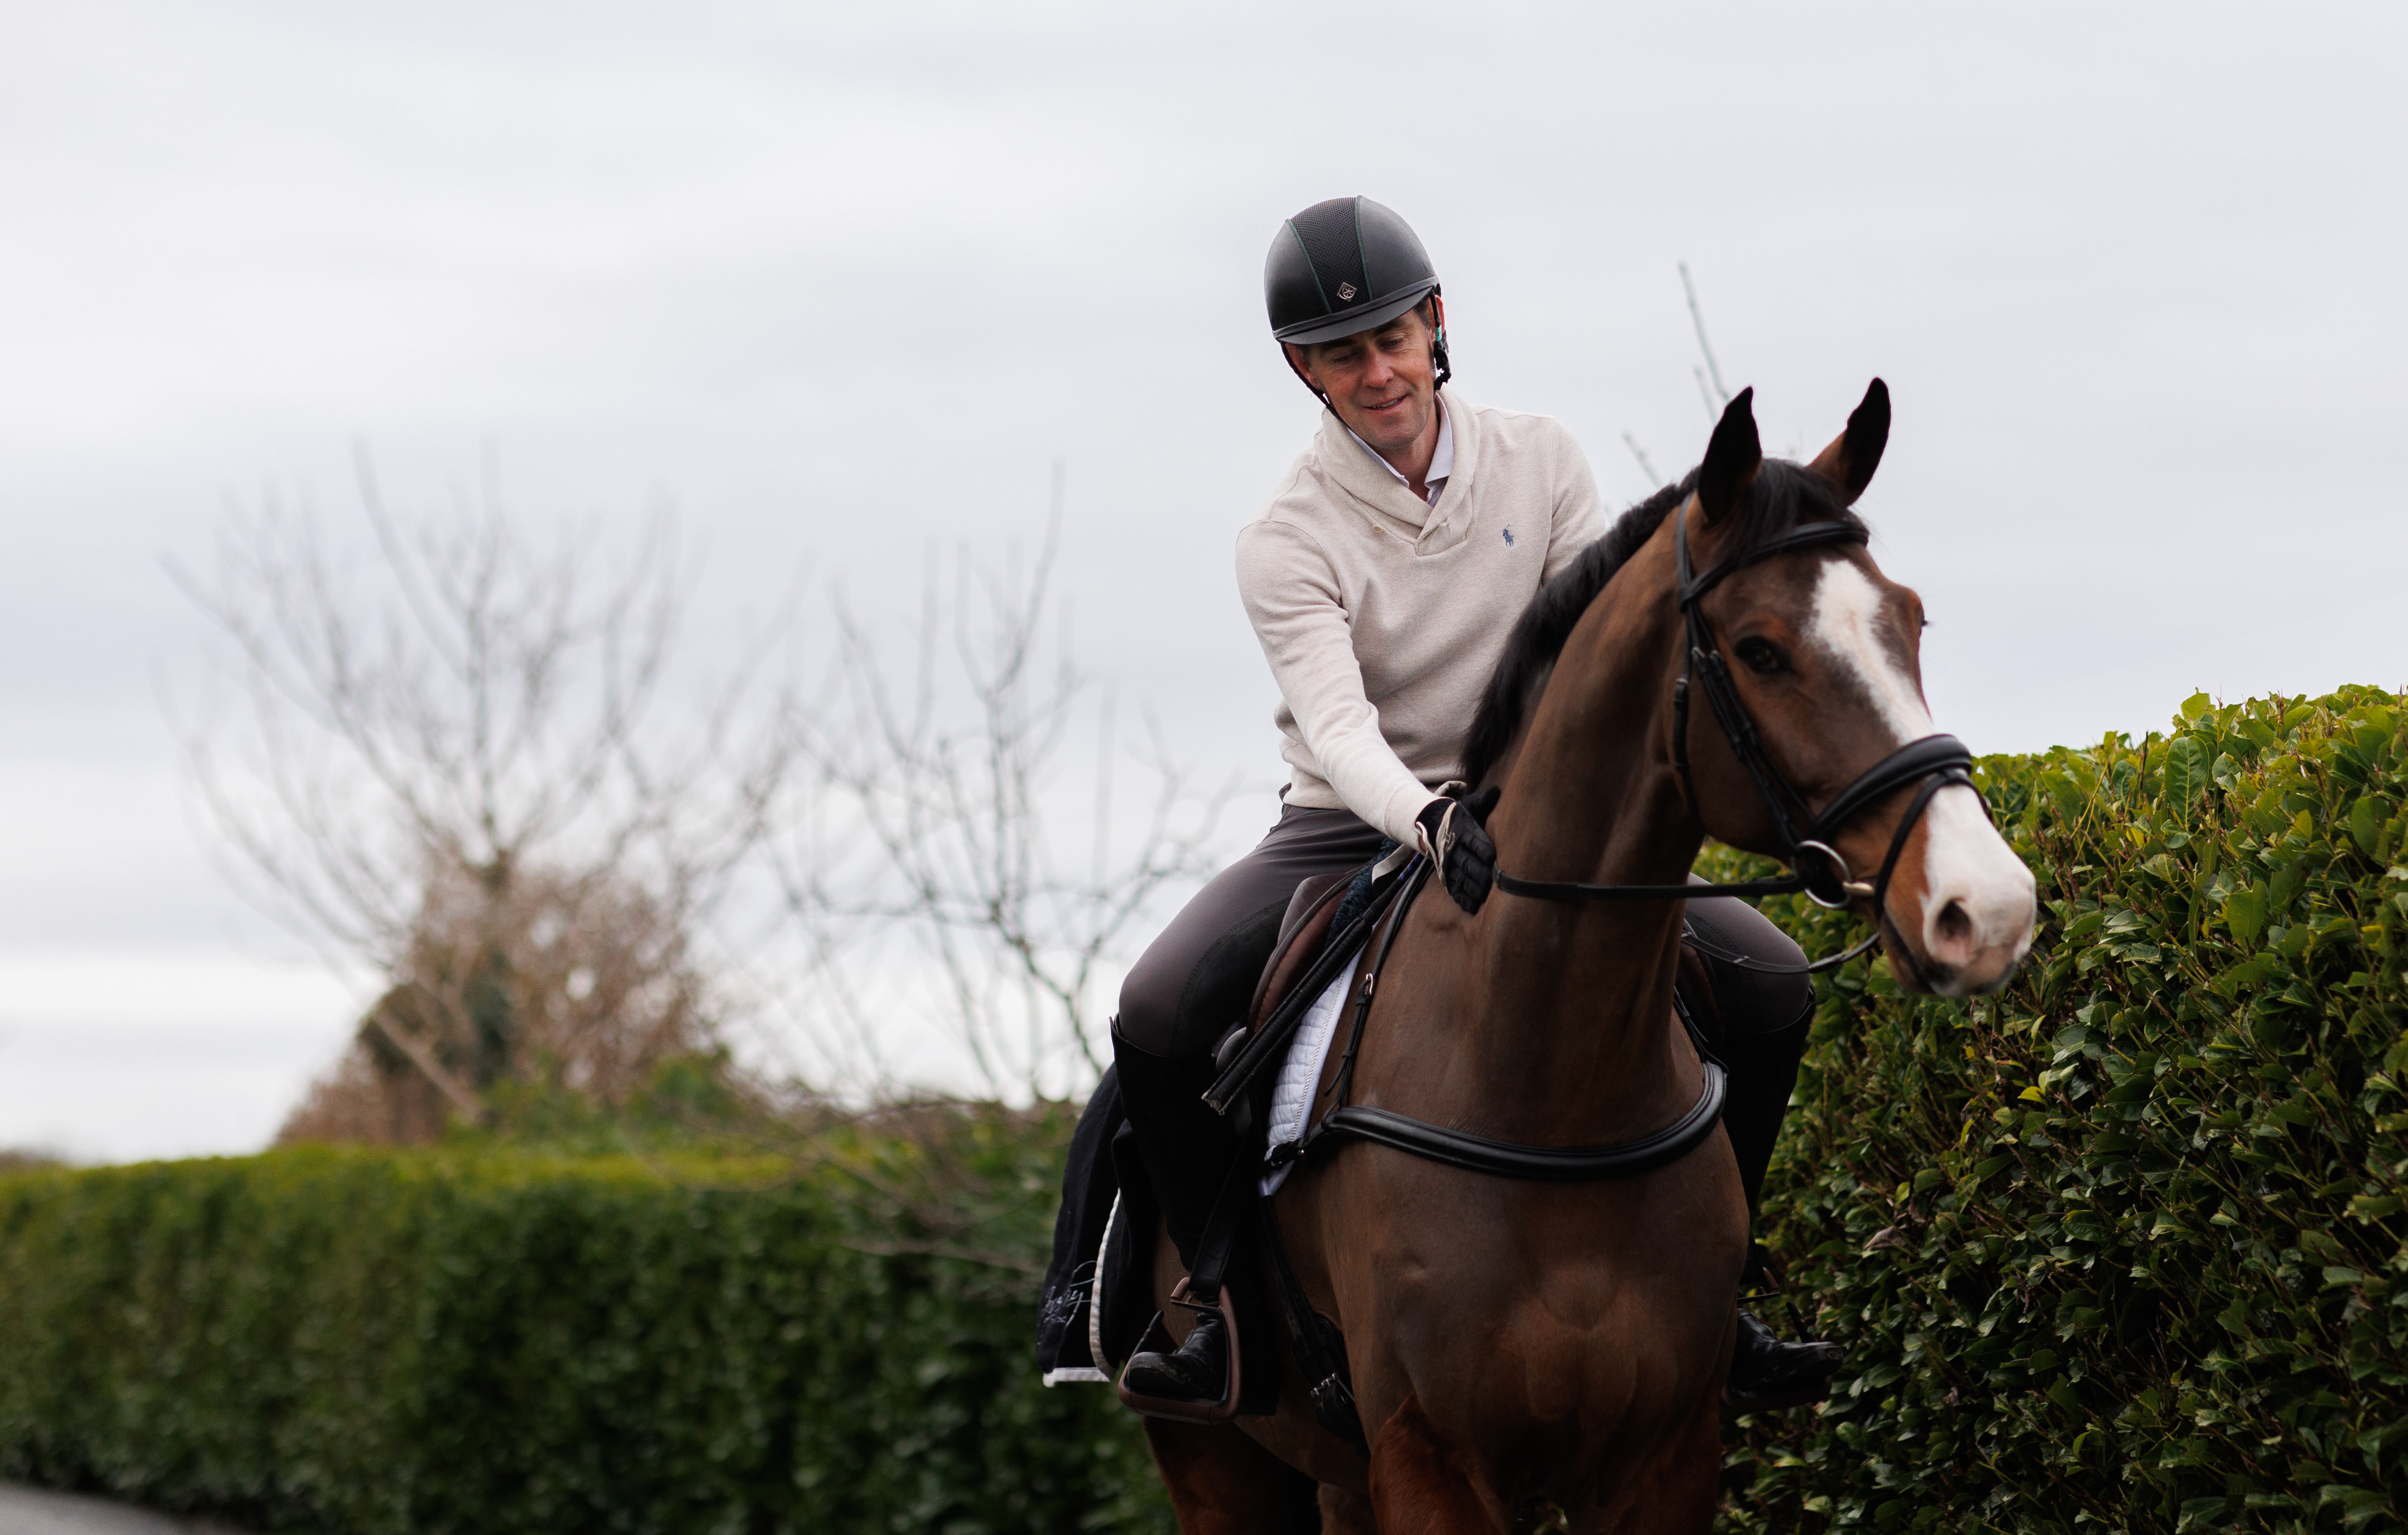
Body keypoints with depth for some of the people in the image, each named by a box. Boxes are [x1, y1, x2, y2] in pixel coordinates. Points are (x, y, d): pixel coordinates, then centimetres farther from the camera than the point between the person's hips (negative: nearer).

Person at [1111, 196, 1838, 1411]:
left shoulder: (1540, 464, -1)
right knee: (1158, 1017, -28)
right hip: (1352, 830, -2)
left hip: (1526, 823, 2)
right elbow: (1337, 726, -26)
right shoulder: (1287, 541, -12)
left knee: (1768, 983, -16)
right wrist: (1429, 825, -47)